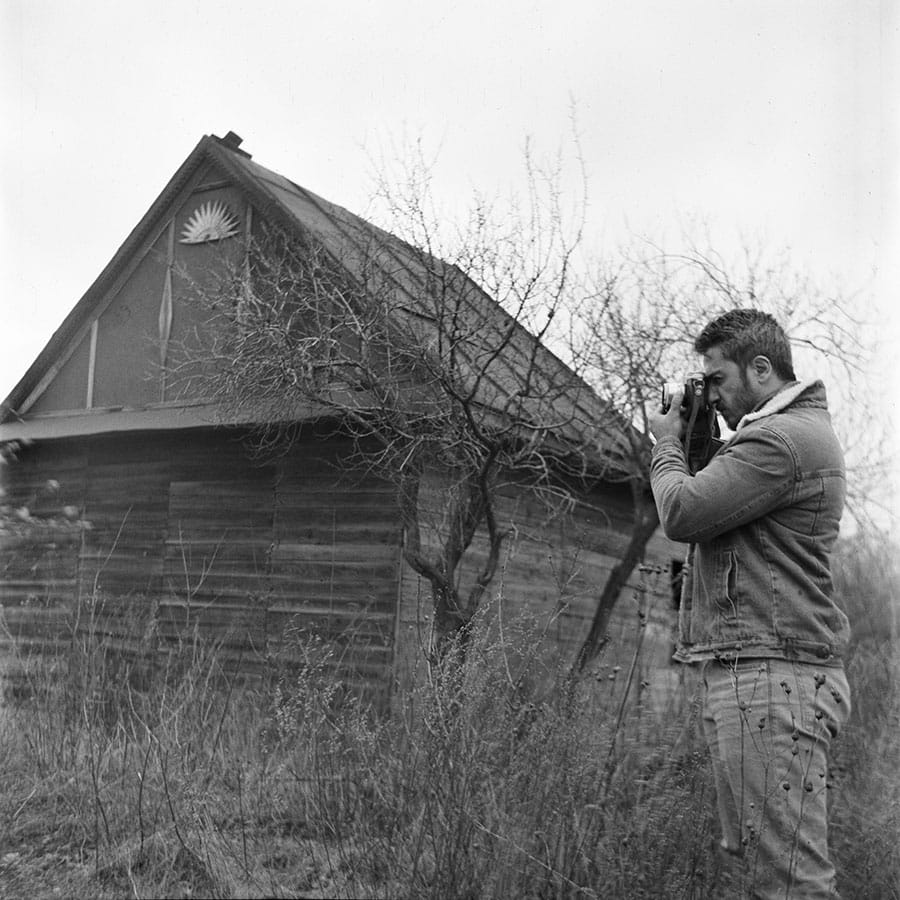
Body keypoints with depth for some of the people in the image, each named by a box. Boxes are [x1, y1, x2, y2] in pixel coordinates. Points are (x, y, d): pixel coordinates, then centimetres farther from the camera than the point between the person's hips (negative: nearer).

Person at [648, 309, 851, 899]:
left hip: (770, 675, -11)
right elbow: (713, 510, 23)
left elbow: (681, 514, -16)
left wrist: (668, 442, 0)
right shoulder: (801, 430, 22)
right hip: (758, 674, 11)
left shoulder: (782, 438, -13)